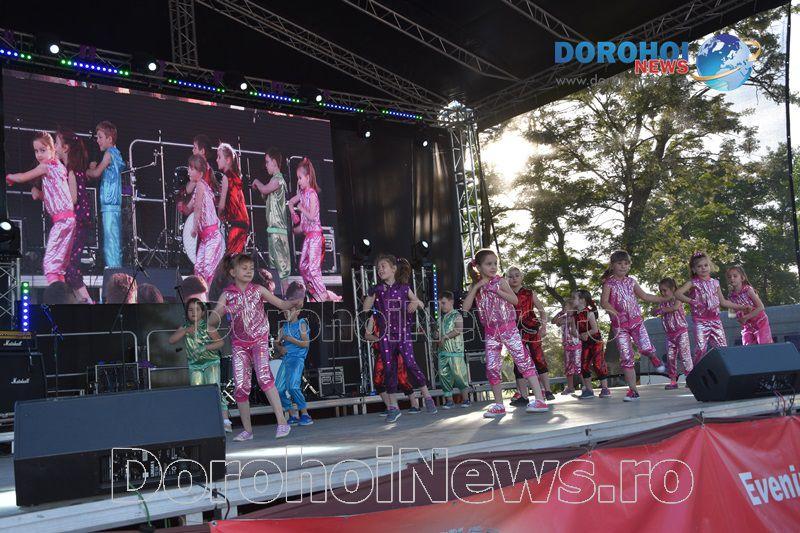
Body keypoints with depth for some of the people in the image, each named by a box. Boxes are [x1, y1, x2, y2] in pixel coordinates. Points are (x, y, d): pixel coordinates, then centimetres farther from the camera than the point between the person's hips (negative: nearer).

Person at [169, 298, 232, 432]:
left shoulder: (207, 327, -4)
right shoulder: (184, 328, 8)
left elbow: (220, 342, -9)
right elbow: (171, 340, -3)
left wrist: (205, 348, -21)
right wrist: (185, 331, -16)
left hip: (211, 362, -4)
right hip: (194, 366, 4)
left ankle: (225, 421, -17)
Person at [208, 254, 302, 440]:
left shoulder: (258, 290, 0)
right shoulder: (227, 295, 0)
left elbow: (281, 303, 2)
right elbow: (211, 322, -6)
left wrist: (294, 303, -20)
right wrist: (217, 315, -29)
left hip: (260, 340, -2)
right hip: (239, 343, 2)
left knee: (264, 375, -24)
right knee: (240, 386, 0)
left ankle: (282, 422, -23)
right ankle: (247, 430, 15)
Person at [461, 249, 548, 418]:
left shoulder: (500, 281, -3)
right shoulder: (475, 286, 6)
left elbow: (515, 300, -14)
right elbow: (465, 308, -5)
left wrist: (496, 290, -22)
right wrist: (476, 287, -10)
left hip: (508, 327, -3)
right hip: (491, 331, 4)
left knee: (523, 359, -8)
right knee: (492, 367, 2)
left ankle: (539, 399, -9)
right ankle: (499, 405, 14)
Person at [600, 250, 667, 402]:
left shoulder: (631, 281, 10)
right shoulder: (609, 283, -4)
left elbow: (645, 296, 19)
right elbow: (604, 302, -16)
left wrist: (665, 299, 19)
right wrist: (615, 312, -32)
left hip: (636, 321, 3)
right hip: (619, 325, -2)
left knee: (645, 348, -17)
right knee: (626, 357, -3)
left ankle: (654, 358, 22)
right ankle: (633, 390, 4)